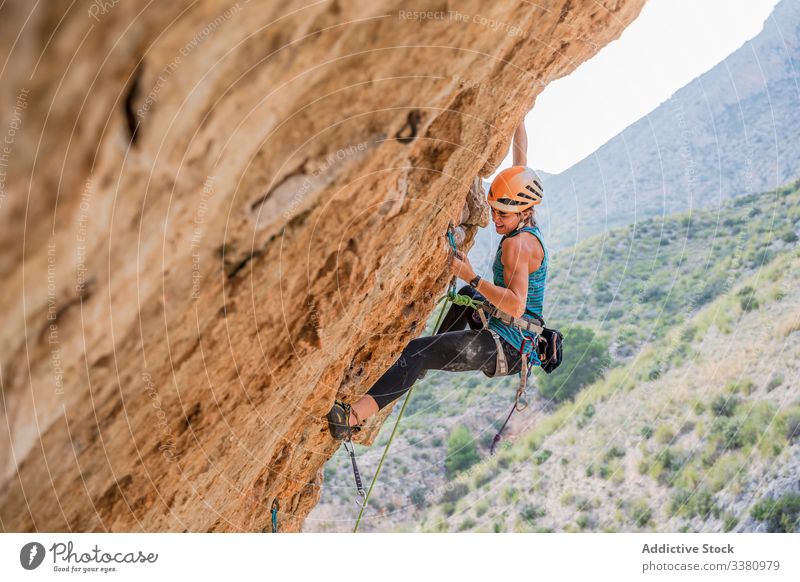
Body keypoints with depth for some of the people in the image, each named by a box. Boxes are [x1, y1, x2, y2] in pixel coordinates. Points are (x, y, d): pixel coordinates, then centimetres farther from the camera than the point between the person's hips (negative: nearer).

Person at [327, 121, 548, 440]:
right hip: (511, 341, 10)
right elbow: (521, 161, 17)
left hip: (505, 347, -10)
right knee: (467, 295, 40)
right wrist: (519, 120, 25)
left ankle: (354, 415, -39)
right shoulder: (525, 224, 6)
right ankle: (435, 358, 44)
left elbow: (516, 306, -31)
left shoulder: (517, 244, -20)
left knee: (418, 350, -26)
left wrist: (472, 277, -30)